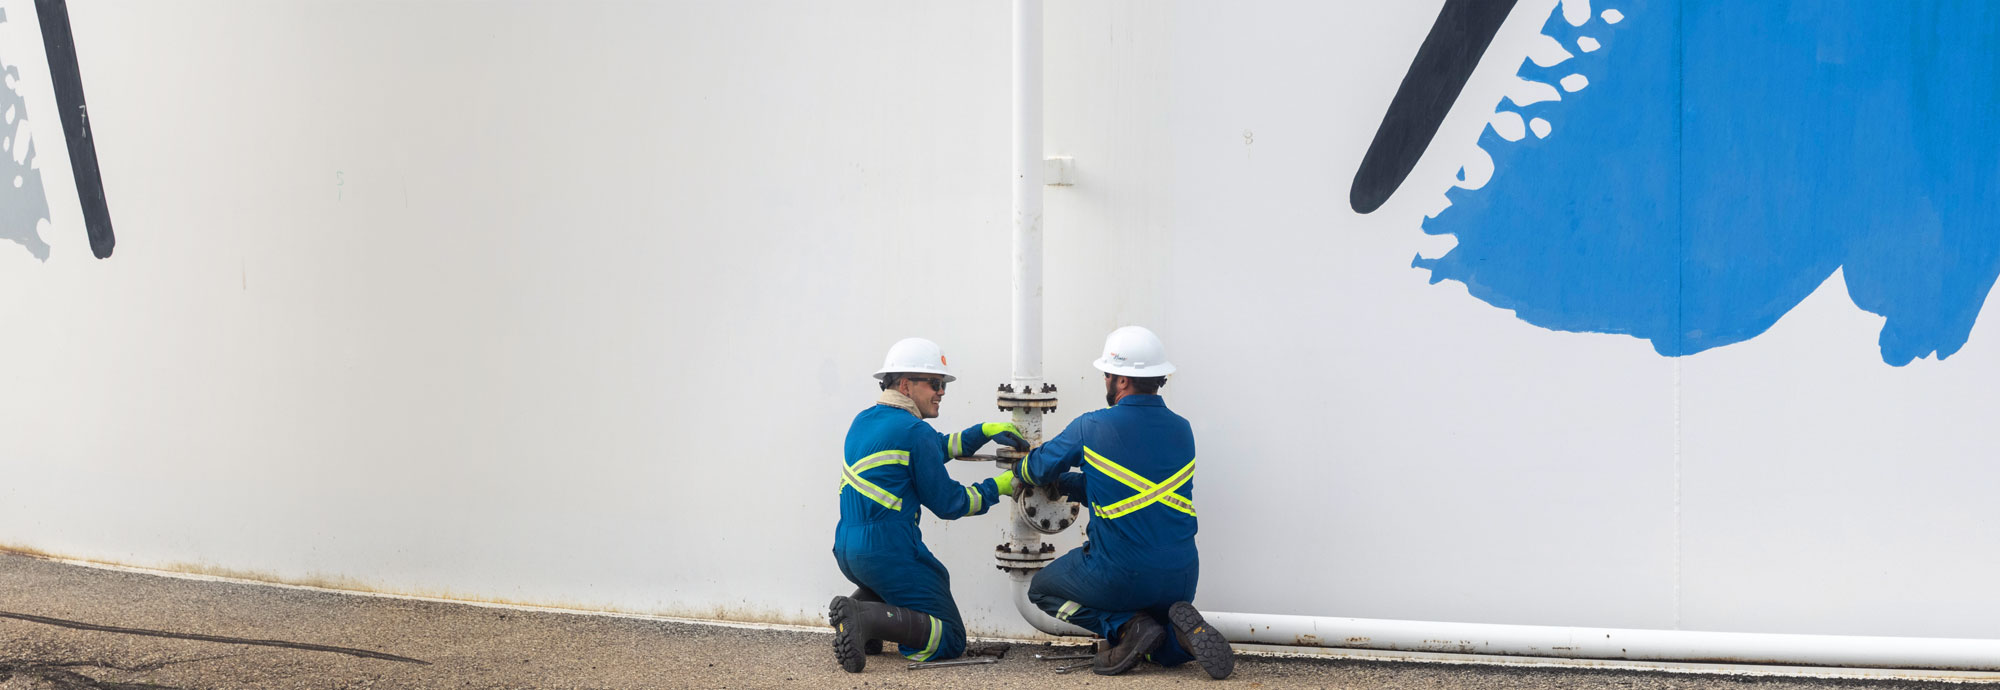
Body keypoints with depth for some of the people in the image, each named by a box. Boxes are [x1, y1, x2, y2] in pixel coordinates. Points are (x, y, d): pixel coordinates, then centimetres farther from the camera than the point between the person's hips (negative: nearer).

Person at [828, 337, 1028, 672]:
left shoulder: (864, 420, 14)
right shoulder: (914, 431, -13)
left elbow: (936, 447, 27)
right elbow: (947, 503, -7)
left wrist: (985, 431, 20)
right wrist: (999, 487, 5)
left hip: (846, 551, 9)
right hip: (887, 553, -9)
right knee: (950, 640, 0)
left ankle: (855, 609, 10)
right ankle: (867, 618, -21)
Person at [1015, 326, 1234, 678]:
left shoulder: (1092, 427, -10)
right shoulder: (1182, 430, 6)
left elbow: (1040, 467, 8)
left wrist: (1022, 471, 32)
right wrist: (1062, 483, 26)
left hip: (1119, 576, -5)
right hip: (1180, 579, 5)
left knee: (1042, 589, 23)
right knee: (1165, 651, 31)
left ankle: (1127, 626, 0)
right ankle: (1185, 629, -5)